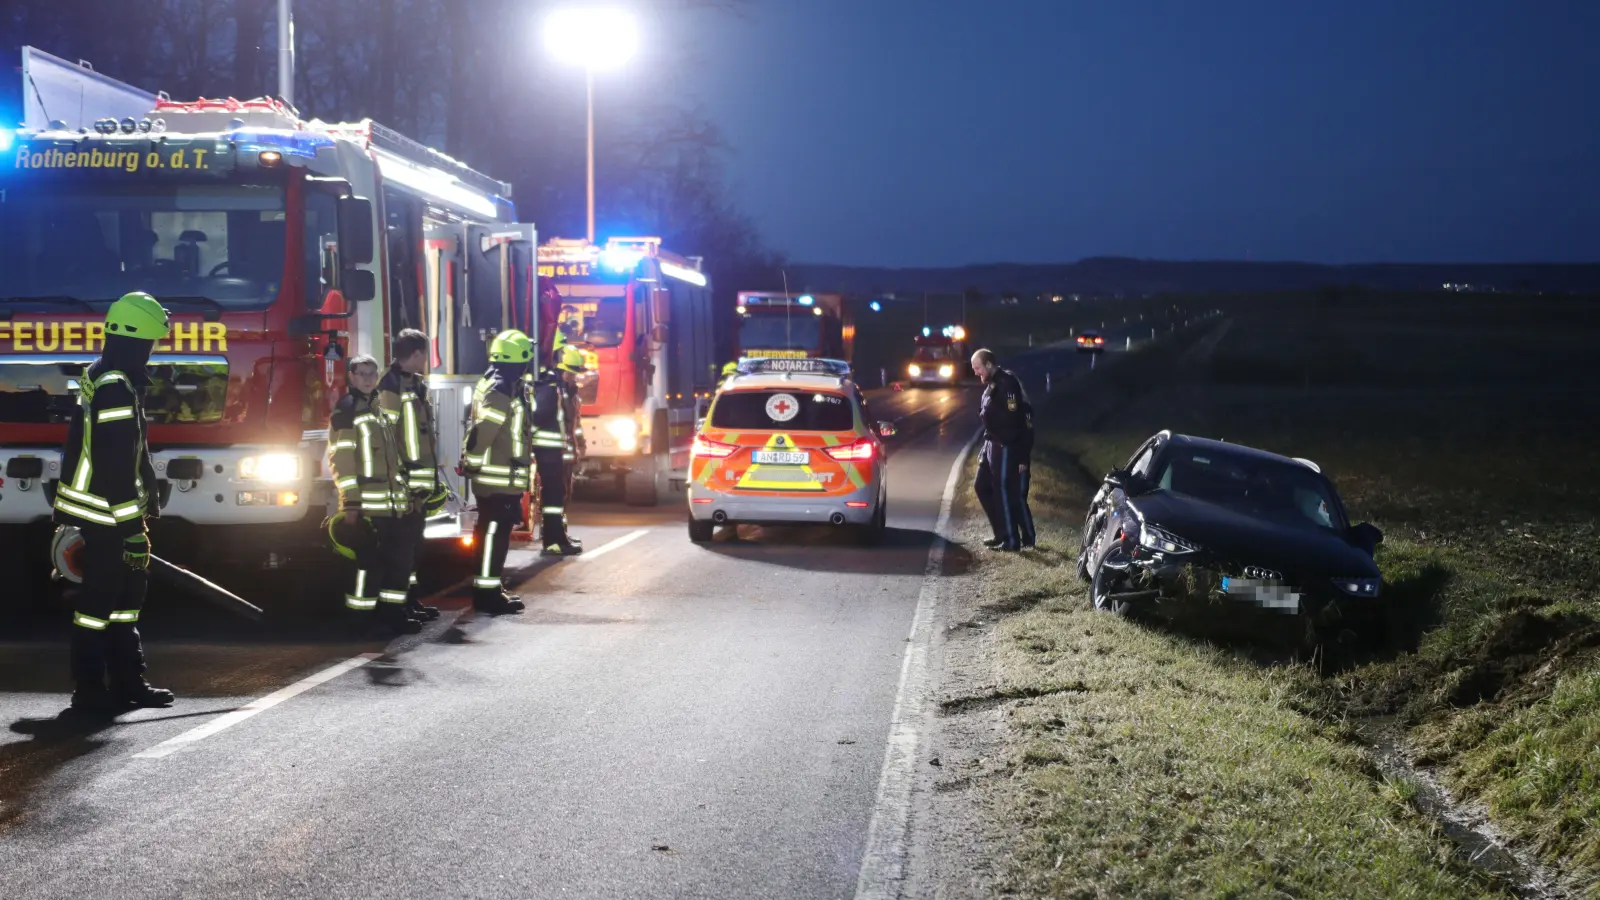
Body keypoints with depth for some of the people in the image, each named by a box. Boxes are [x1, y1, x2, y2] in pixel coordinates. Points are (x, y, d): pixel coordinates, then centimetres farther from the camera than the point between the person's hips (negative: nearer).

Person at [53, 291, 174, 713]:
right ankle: (89, 690, 1)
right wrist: (131, 523, -23)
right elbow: (116, 463, -23)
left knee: (127, 594, 14)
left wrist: (148, 495, 23)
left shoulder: (106, 379, 14)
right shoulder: (115, 388, -20)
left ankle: (128, 681, 19)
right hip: (103, 519, -11)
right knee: (98, 600, -4)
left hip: (112, 516, 11)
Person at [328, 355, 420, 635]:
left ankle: (392, 611, 18)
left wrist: (403, 492, 21)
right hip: (366, 504, -9)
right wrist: (349, 503, -19)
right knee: (370, 561, -8)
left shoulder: (378, 409, 21)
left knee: (399, 557, 9)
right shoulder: (346, 410, -6)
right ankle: (360, 620, -2)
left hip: (392, 502, 9)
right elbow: (340, 458, -13)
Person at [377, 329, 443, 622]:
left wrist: (432, 478, 21)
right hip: (402, 483, -9)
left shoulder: (416, 385, 16)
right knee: (403, 543, -6)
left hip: (420, 482, 9)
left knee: (414, 541, 14)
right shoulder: (391, 387, -15)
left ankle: (411, 598, 22)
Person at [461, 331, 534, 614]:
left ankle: (489, 588, 23)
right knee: (494, 533, -8)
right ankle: (487, 593, -6)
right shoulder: (500, 391, -19)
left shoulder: (494, 385, 15)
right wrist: (472, 464, -17)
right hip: (498, 477, -11)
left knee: (492, 532, 16)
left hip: (494, 476, 11)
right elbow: (481, 432, -24)